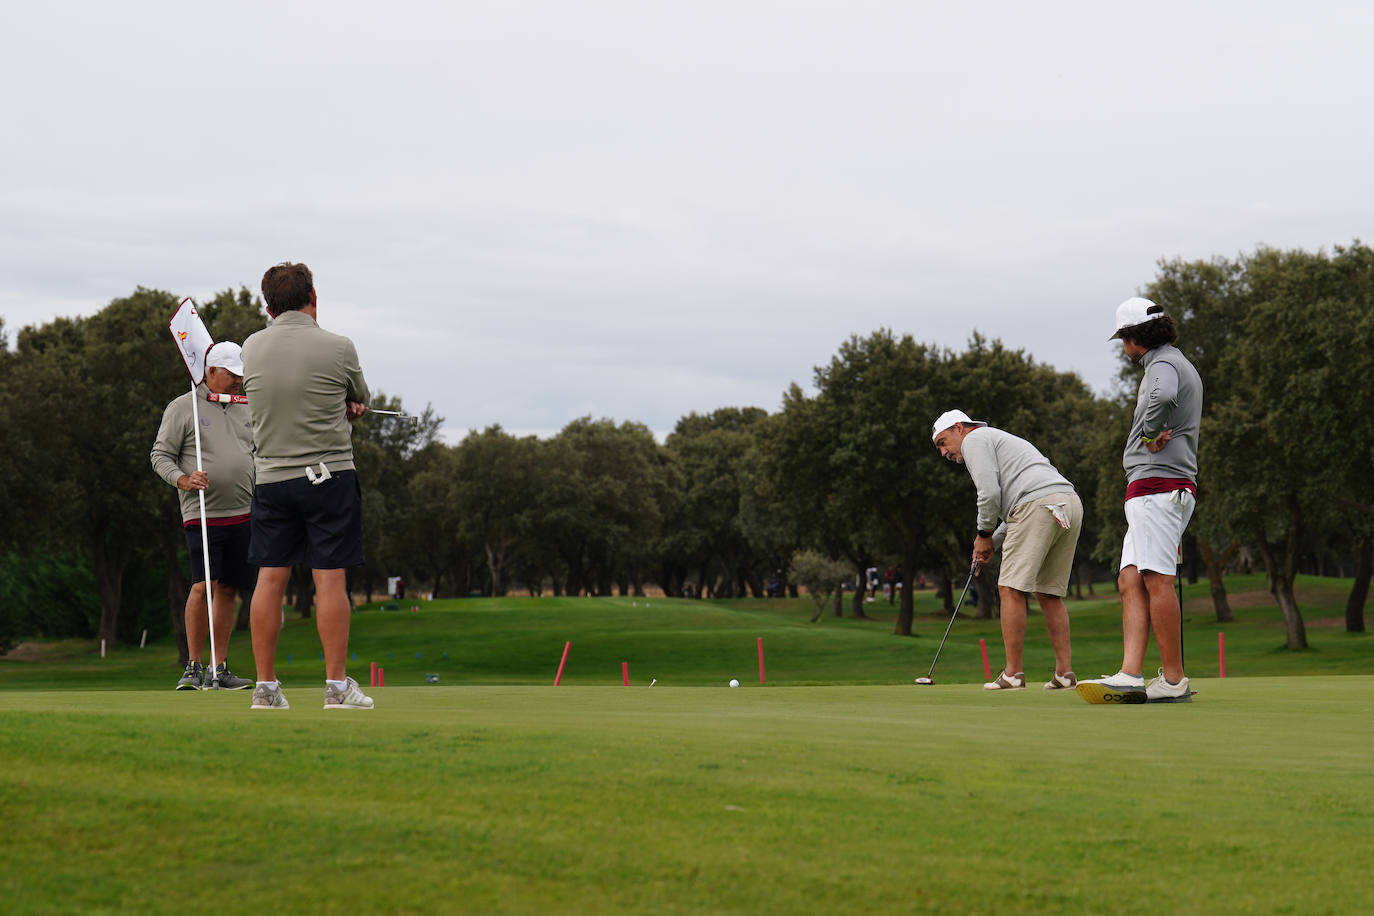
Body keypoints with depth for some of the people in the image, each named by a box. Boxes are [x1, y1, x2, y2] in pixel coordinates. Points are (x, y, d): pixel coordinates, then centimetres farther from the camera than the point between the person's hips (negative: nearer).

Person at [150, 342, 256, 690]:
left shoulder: (245, 409, 16)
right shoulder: (182, 407, 0)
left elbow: (258, 455, 23)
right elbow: (160, 455, -1)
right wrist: (183, 479, -18)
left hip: (244, 515, 5)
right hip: (203, 514, -5)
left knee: (228, 589, 5)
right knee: (203, 586, -15)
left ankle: (219, 669, 11)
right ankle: (193, 667, -5)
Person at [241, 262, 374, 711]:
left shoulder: (252, 348, 2)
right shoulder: (337, 348, -9)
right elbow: (360, 397, 9)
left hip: (271, 477, 3)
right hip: (329, 471, -3)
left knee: (270, 578, 4)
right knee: (330, 579, -3)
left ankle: (265, 686, 5)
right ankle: (336, 685, -2)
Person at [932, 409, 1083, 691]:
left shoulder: (975, 439, 8)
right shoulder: (1003, 440, 36)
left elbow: (990, 493, -6)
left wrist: (984, 534, 7)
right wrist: (993, 540, 22)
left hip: (1040, 506, -9)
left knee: (1011, 589, -6)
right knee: (1049, 593, 12)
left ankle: (1013, 673, -8)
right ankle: (1064, 673, 6)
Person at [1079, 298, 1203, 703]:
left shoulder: (1165, 364, -8)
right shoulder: (1178, 365, 26)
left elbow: (1163, 396, -32)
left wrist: (1150, 433, -17)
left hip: (1158, 486, -11)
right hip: (1149, 492, 11)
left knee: (1157, 580, -12)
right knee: (1131, 583, 2)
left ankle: (1174, 680, -12)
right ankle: (1130, 675, -7)